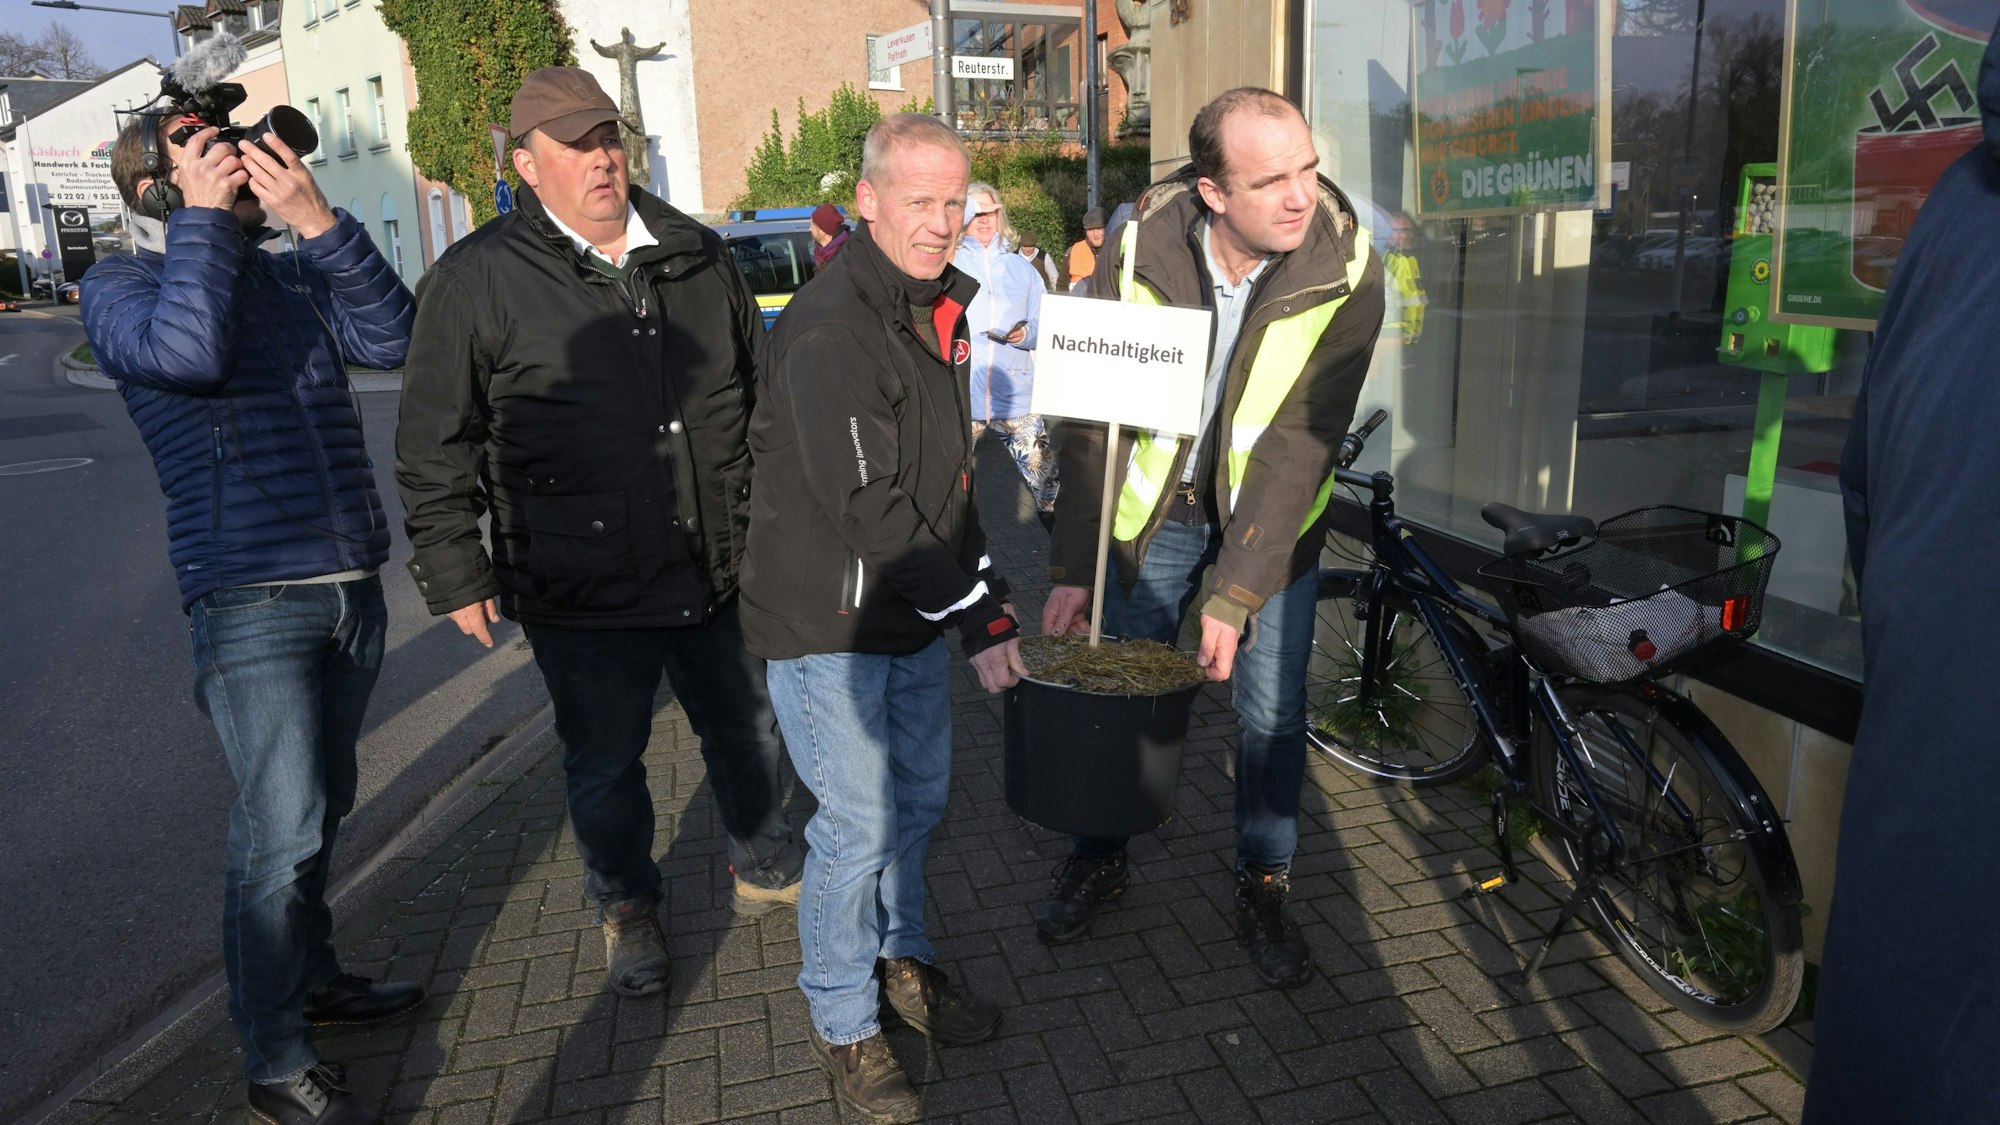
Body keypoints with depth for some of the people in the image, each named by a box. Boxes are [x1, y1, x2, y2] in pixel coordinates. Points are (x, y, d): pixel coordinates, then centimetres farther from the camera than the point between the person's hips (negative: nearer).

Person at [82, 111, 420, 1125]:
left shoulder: (292, 273, 13)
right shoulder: (120, 285, 0)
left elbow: (392, 338, -2)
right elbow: (189, 351, -21)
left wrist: (319, 222, -9)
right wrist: (206, 216, -10)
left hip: (350, 584, 6)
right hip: (251, 599, -5)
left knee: (320, 809, 18)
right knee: (280, 831, -5)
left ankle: (312, 977, 37)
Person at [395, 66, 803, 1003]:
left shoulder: (697, 255, 6)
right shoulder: (476, 281, -6)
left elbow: (760, 391, 16)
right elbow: (434, 449, -2)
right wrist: (455, 573, -3)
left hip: (722, 572, 4)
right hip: (582, 593, -3)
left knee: (748, 732, 18)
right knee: (604, 765, 13)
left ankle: (769, 872, 43)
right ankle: (627, 910, 38)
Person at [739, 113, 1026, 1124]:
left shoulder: (936, 305, 8)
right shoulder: (829, 331, -22)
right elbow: (868, 508, -25)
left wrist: (981, 588, 13)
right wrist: (982, 618, -19)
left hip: (917, 610, 8)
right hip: (829, 621, -8)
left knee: (919, 798, 19)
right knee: (858, 825, 2)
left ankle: (899, 957, 42)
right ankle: (842, 1021, 25)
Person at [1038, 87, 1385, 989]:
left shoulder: (1344, 269, -21)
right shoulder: (1143, 248, -19)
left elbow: (1300, 441, -22)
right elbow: (1095, 412, -14)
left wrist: (1234, 593, -26)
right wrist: (1072, 566, -16)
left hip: (1273, 512, -1)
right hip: (1154, 505, 1)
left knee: (1271, 709, 2)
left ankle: (1264, 889, 25)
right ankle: (1100, 856, 33)